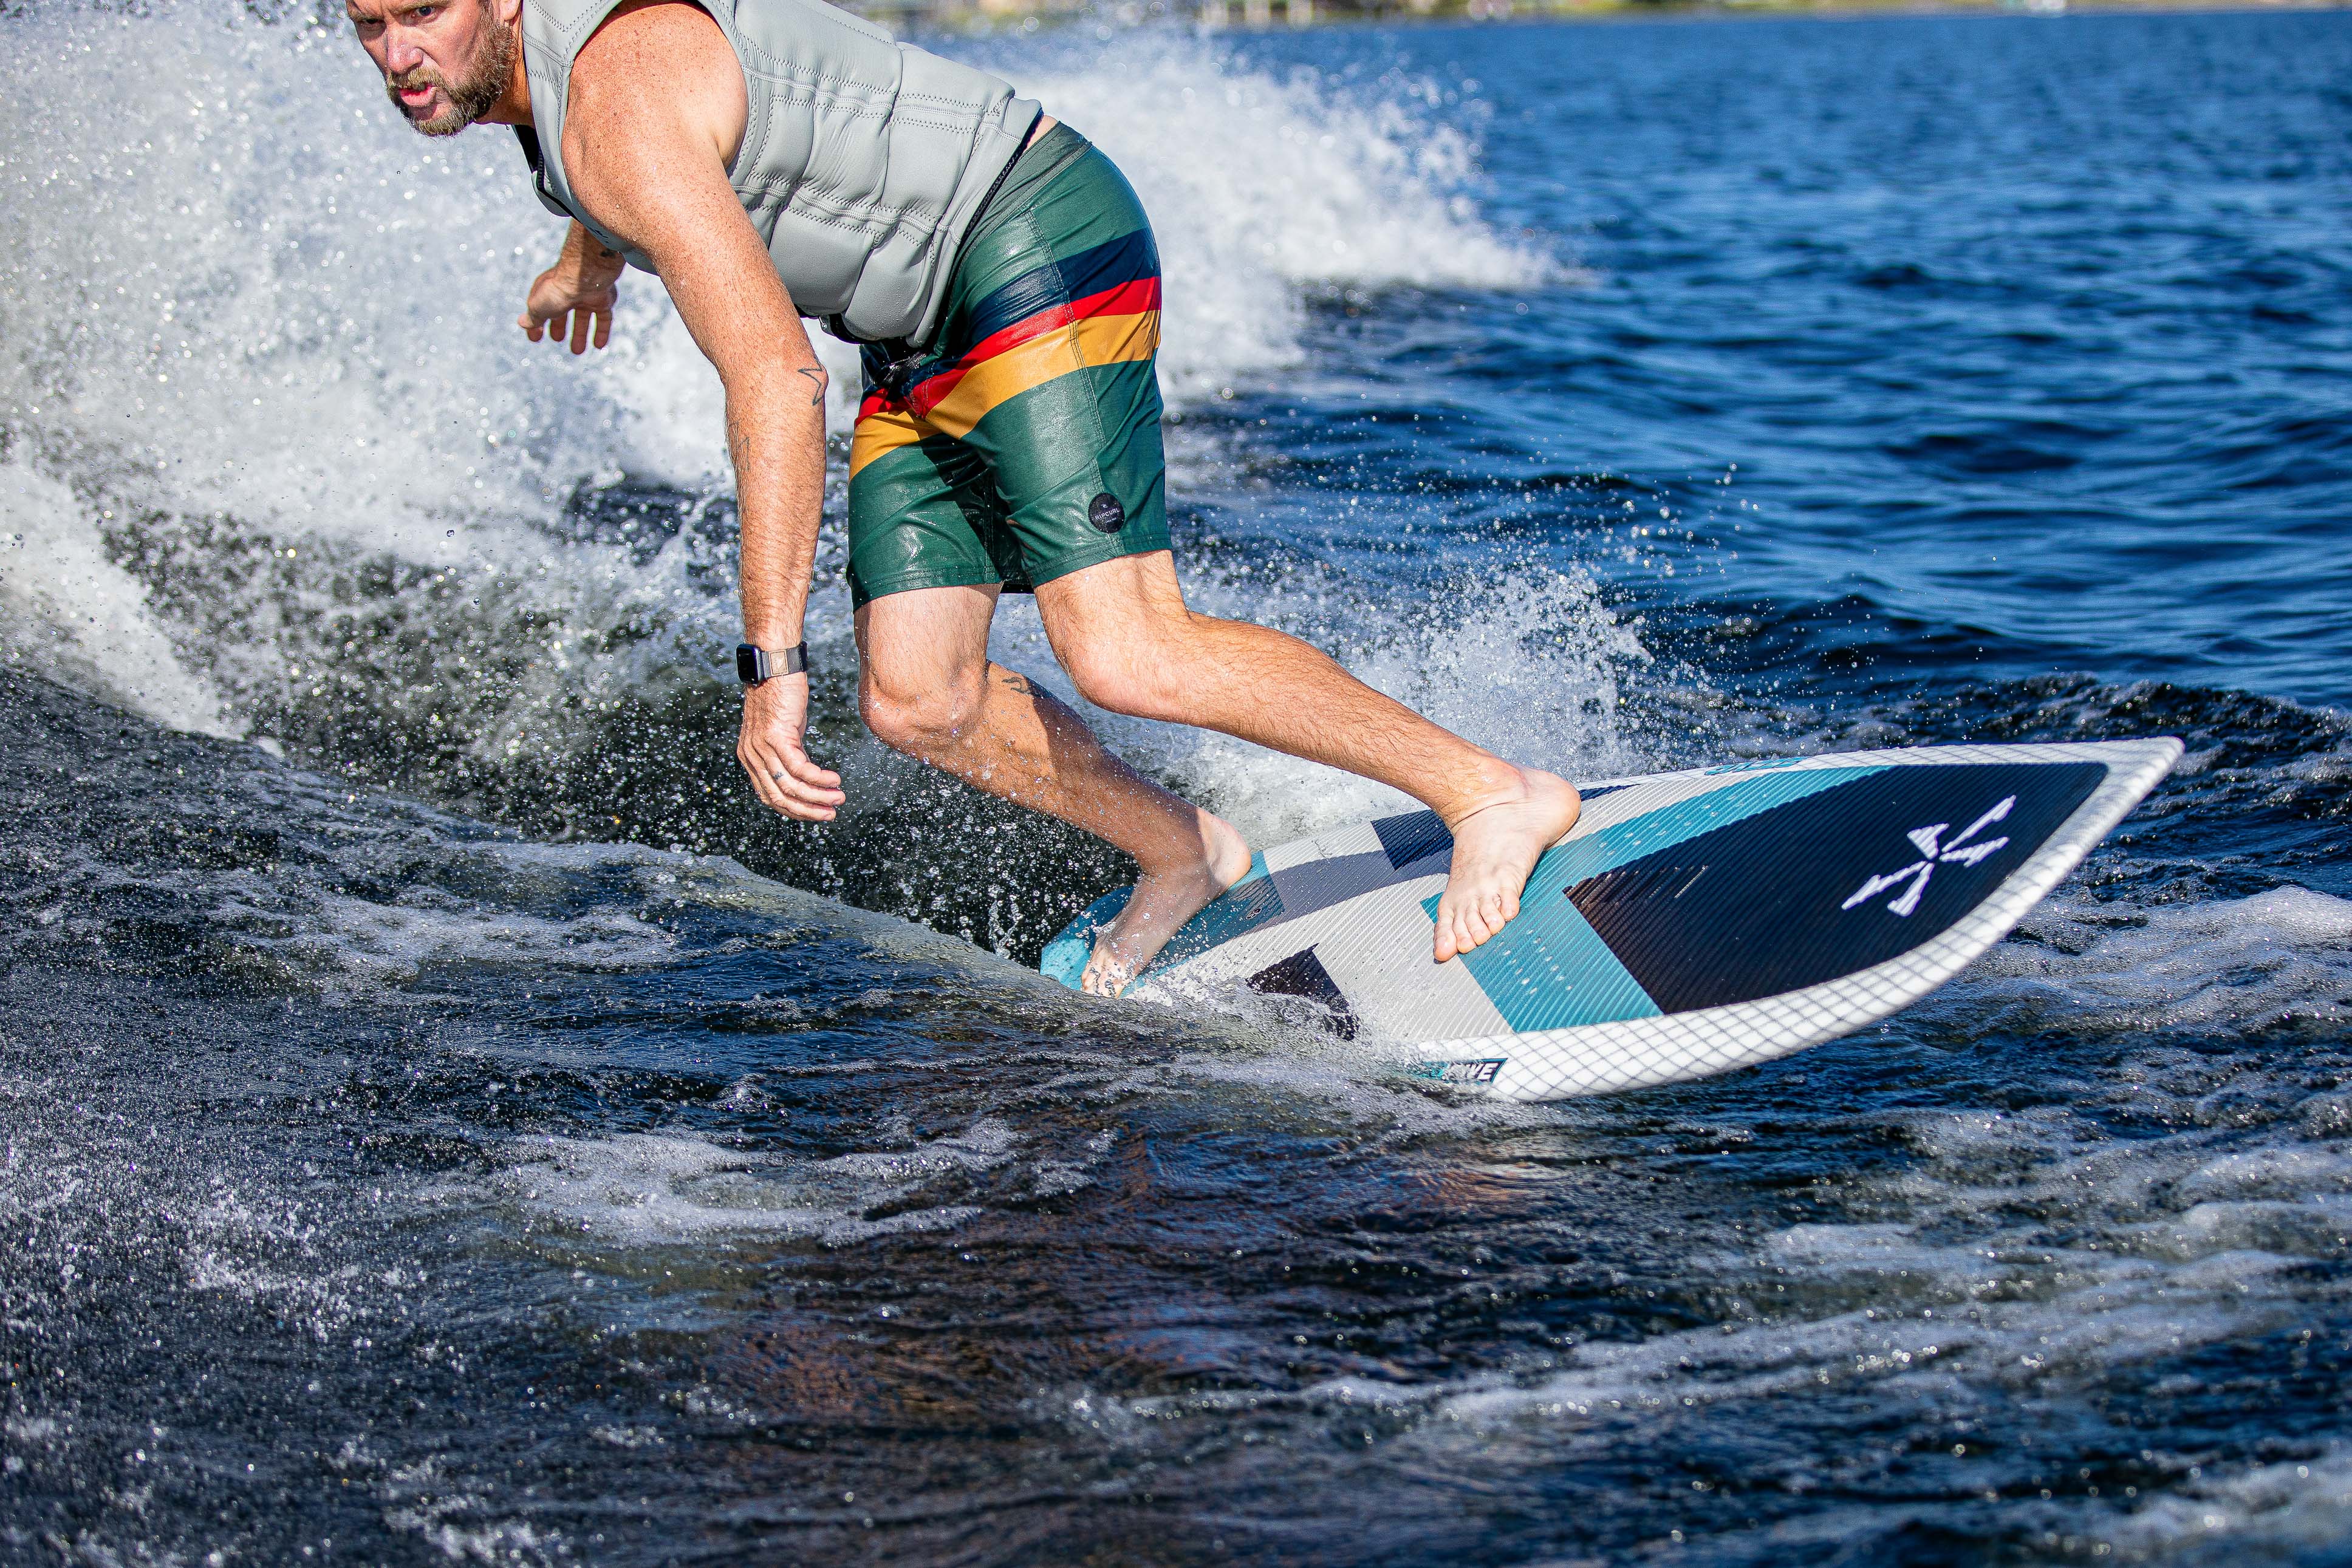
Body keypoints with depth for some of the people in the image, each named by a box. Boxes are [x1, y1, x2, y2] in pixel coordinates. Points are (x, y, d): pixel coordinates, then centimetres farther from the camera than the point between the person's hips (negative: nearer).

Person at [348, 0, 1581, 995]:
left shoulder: (620, 112, -25)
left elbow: (777, 381, -32)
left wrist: (772, 664, -33)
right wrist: (590, 254, 53)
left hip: (1039, 245, -10)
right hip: (929, 336, 10)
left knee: (1123, 657, -23)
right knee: (915, 702, 5)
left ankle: (1493, 793, -13)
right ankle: (1182, 856, 25)